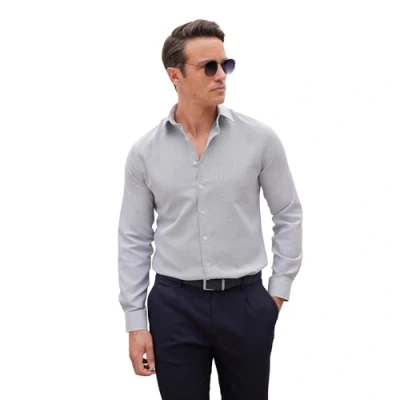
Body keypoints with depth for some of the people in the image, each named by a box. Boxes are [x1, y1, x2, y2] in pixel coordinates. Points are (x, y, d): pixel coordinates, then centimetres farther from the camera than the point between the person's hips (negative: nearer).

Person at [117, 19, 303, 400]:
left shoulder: (259, 138, -4)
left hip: (245, 302, 0)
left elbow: (289, 215, 5)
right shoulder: (144, 152, -2)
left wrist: (279, 288, 3)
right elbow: (133, 240, 2)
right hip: (174, 305, 0)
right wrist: (135, 321, 0)